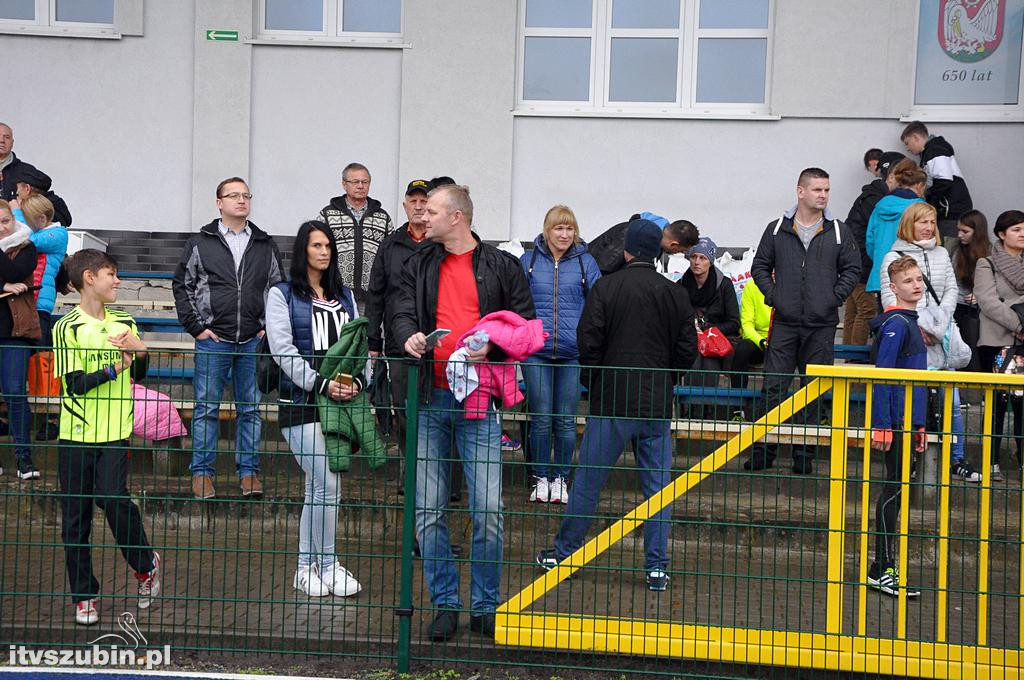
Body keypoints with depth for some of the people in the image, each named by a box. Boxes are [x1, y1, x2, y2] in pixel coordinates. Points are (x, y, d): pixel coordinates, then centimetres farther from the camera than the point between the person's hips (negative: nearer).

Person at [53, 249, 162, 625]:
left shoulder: (123, 322, 10)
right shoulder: (67, 328, -5)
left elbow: (139, 375, 16)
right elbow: (75, 383, -12)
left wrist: (140, 352, -4)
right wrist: (115, 369, -22)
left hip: (116, 432, 2)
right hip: (76, 435, -2)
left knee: (113, 498, -17)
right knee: (75, 516, 3)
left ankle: (146, 563, 7)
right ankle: (84, 595, 13)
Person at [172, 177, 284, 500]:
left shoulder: (265, 245, 9)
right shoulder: (201, 243, 3)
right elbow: (182, 284, 6)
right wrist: (196, 326, -1)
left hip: (254, 340, 2)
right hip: (213, 339, -2)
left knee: (251, 408, 6)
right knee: (206, 407, 2)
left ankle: (249, 471, 14)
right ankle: (201, 472, 10)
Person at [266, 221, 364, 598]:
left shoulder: (344, 296, 18)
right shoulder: (282, 295, 1)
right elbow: (283, 349, -9)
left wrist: (357, 380, -9)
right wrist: (320, 384, -19)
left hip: (341, 401, 5)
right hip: (301, 401, -5)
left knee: (318, 486, 9)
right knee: (327, 484, -11)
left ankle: (306, 566, 17)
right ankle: (328, 565, 1)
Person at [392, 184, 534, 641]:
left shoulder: (501, 266, 5)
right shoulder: (419, 265, 13)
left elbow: (525, 324, 5)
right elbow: (403, 312, 6)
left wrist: (491, 344, -13)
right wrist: (409, 336, -17)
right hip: (431, 398, 3)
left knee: (488, 511, -4)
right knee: (428, 510, 3)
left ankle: (485, 607, 11)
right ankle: (445, 604, 15)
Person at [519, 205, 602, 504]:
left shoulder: (585, 262, 6)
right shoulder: (529, 261, 5)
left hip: (573, 352, 0)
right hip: (536, 350, 0)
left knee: (566, 420, 4)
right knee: (540, 418, 0)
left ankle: (560, 479, 17)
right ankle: (541, 478, 12)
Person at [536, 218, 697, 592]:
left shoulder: (606, 288, -7)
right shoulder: (675, 294, 2)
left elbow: (588, 341, -10)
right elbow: (688, 350, 3)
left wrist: (593, 382, 6)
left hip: (612, 404, -2)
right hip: (658, 406, 2)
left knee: (588, 480, 7)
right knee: (658, 484, 8)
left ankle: (564, 551, 18)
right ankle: (657, 568, 8)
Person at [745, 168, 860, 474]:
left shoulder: (838, 232, 5)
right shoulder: (777, 230, 6)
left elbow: (853, 268, 10)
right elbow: (760, 266, 13)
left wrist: (835, 297, -3)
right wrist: (773, 294, -1)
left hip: (822, 325, 0)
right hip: (784, 322, 0)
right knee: (774, 386, -2)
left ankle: (804, 453, 12)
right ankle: (764, 450, 3)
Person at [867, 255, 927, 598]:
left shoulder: (909, 322, 17)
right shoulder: (895, 324, -13)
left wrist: (920, 426, 23)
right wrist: (881, 426, -23)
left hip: (909, 421, 10)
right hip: (896, 422, -10)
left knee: (896, 491, 12)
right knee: (894, 490, -7)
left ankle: (882, 565, 19)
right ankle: (883, 570, -3)